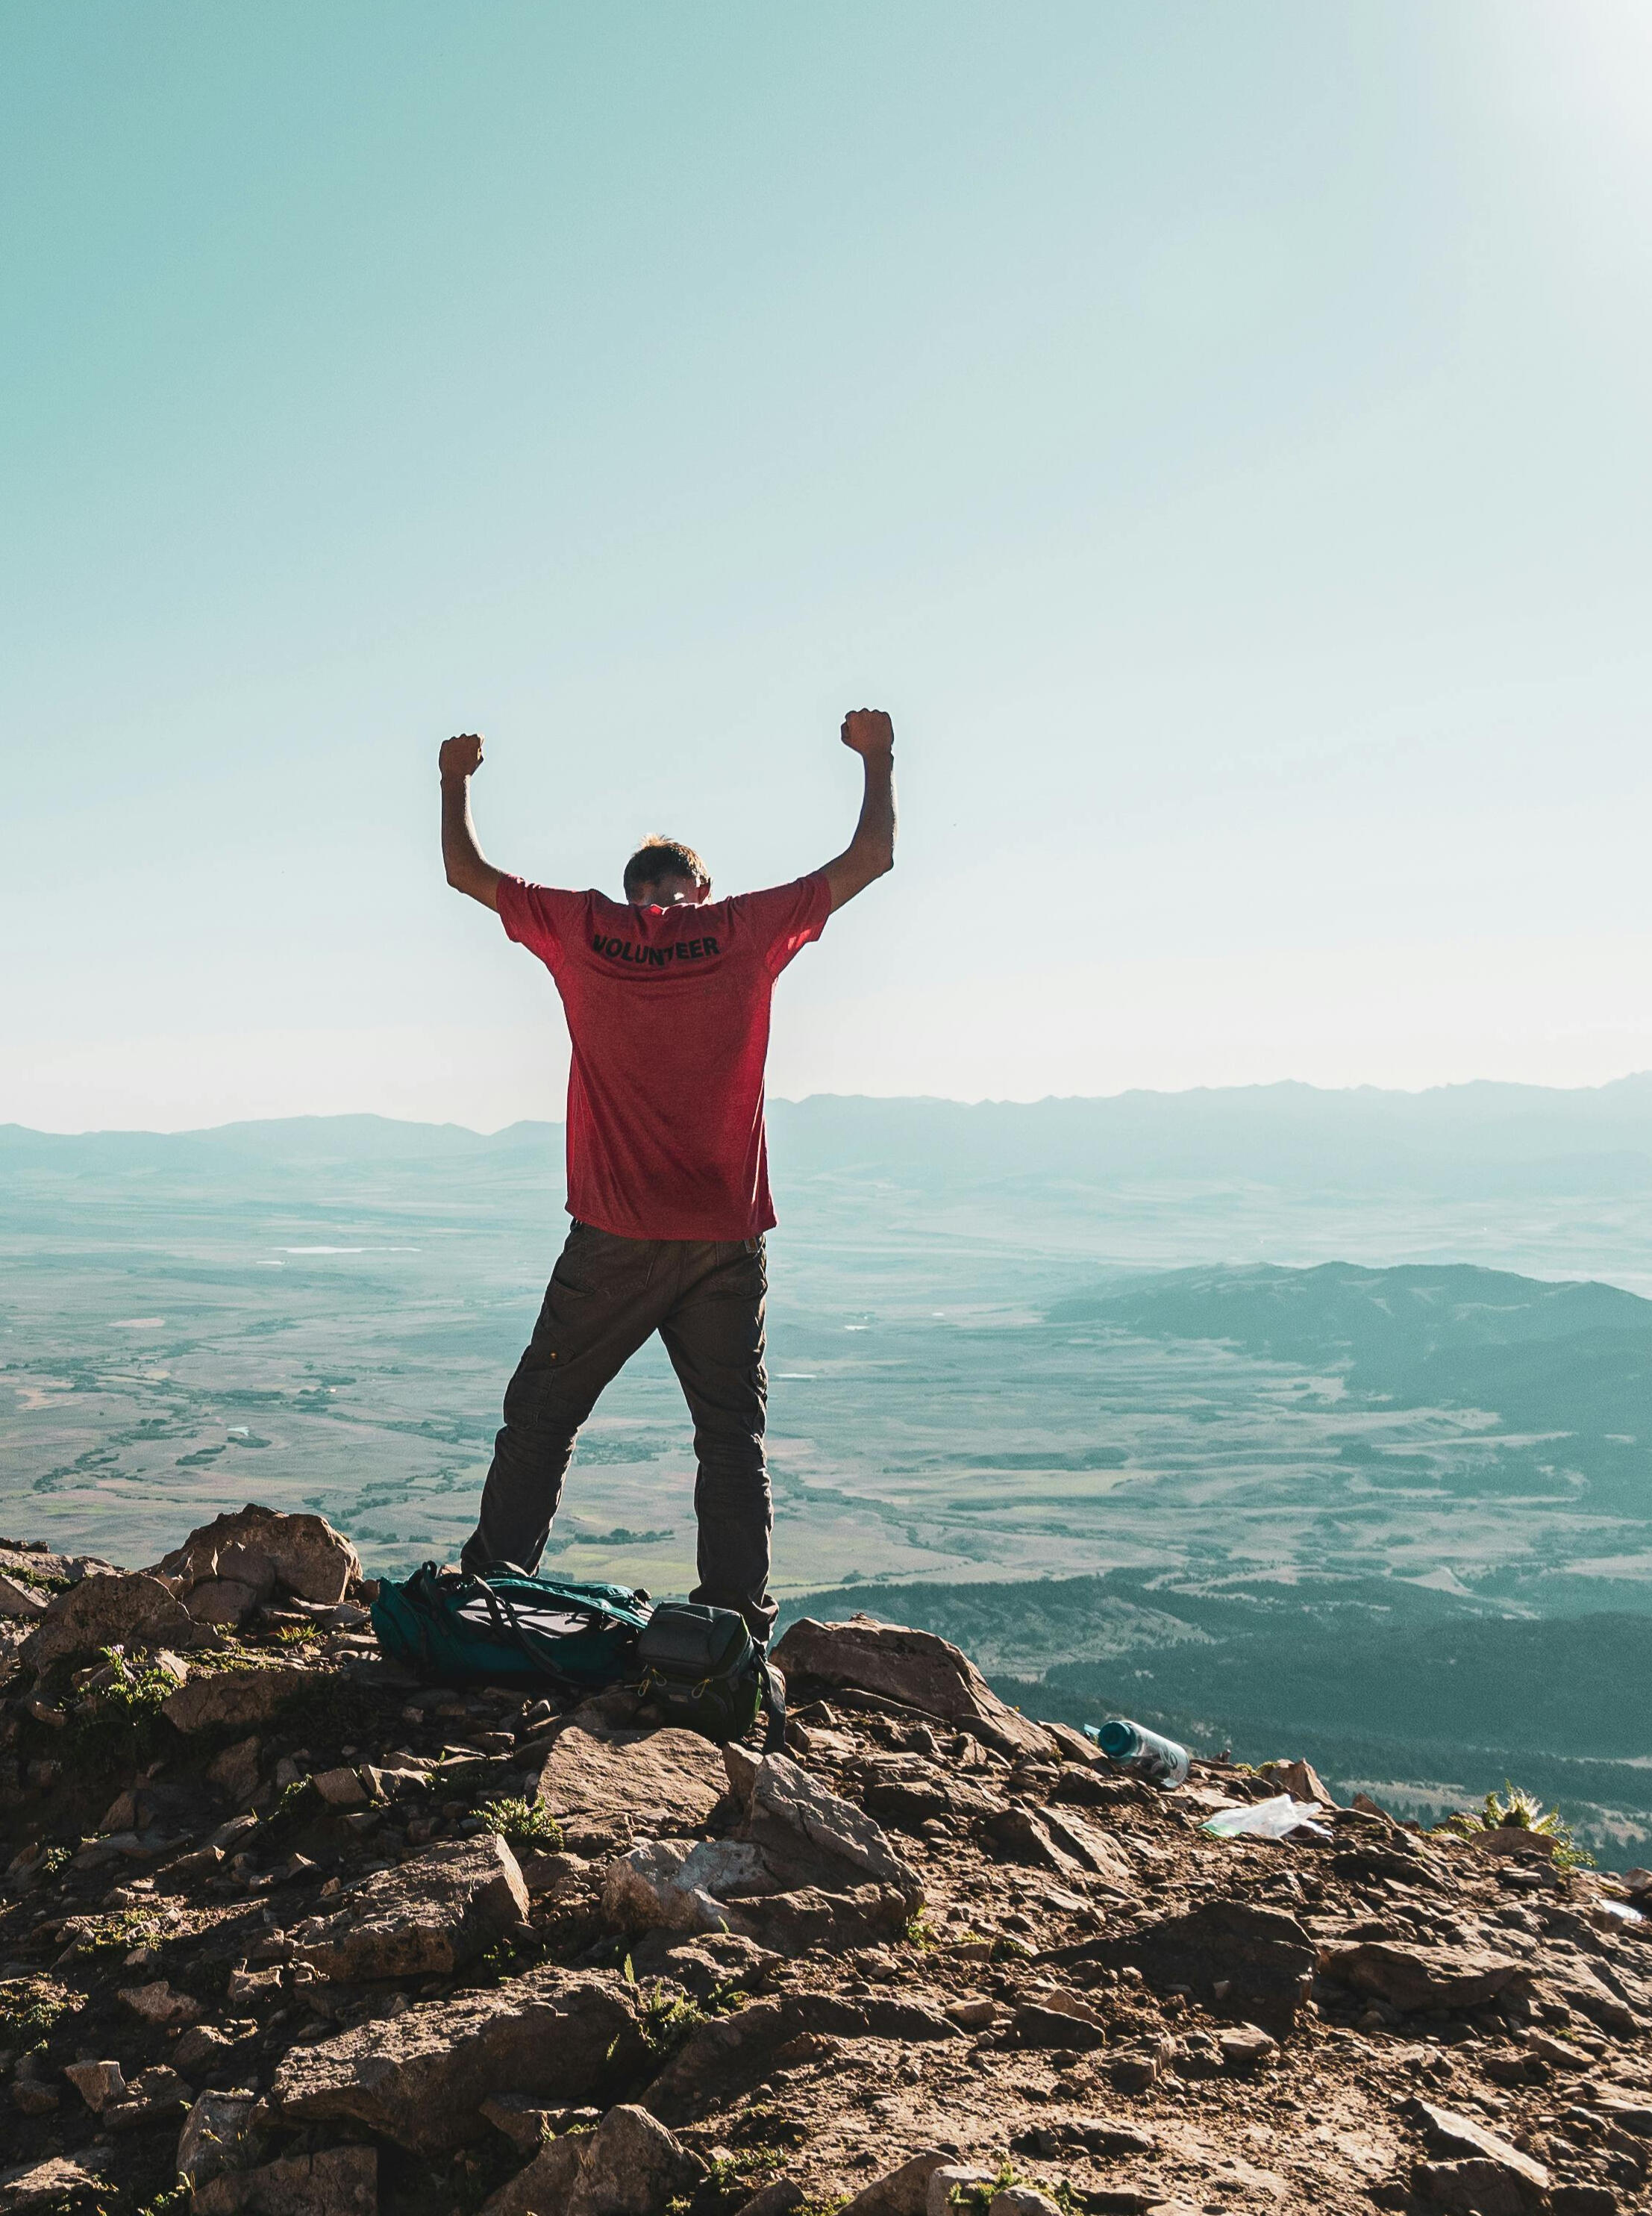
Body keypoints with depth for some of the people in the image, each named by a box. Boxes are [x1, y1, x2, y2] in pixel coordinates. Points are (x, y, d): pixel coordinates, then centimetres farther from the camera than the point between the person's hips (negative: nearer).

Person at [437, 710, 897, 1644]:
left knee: (543, 1414, 11)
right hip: (727, 1241, 0)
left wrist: (455, 780, 31)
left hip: (614, 1239, 0)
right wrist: (877, 760, 23)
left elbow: (467, 872, 15)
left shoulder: (584, 929, 2)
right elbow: (870, 861, 9)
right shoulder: (744, 930, 1)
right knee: (733, 1433, 5)